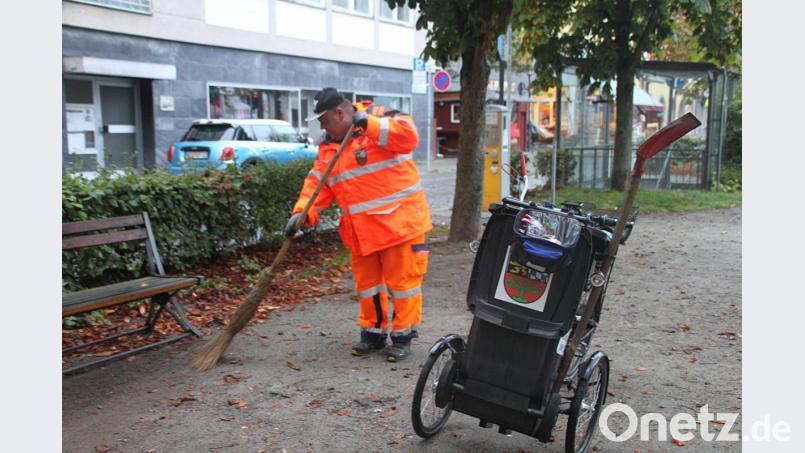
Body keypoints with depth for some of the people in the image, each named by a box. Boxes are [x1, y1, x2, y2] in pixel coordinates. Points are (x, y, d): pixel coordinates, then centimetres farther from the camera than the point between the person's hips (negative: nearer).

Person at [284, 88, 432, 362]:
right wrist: (302, 213, -7)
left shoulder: (382, 119, -7)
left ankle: (403, 336, 17)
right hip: (360, 230, 7)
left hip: (398, 221, -6)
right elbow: (317, 185, 8)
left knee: (402, 280, 2)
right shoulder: (328, 148, 11)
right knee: (366, 283, 14)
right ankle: (373, 332, 30)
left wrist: (369, 124, -27)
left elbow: (408, 136, -25)